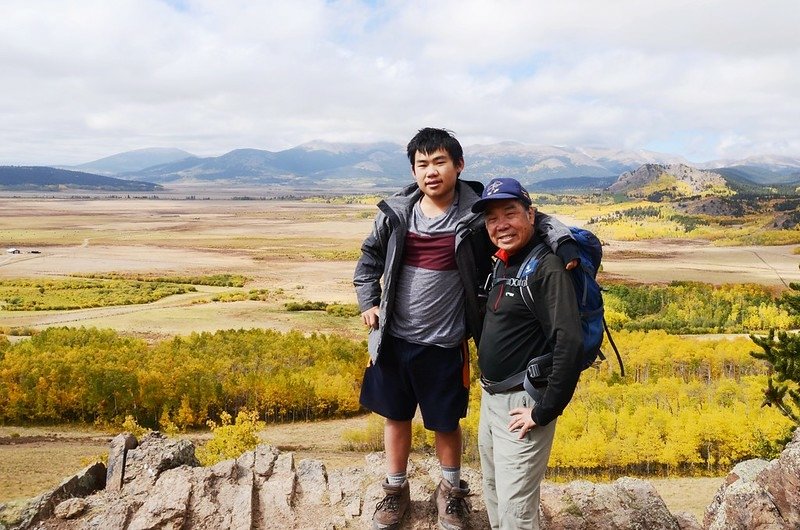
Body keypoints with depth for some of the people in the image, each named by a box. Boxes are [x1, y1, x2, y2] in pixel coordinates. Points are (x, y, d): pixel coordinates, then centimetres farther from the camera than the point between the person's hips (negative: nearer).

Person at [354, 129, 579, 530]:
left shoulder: (476, 214, -12)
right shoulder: (396, 213, -4)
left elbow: (532, 219, -7)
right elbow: (369, 258, 12)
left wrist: (563, 241, -26)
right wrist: (368, 302, 3)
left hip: (444, 344, -2)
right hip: (393, 338, 3)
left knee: (445, 422, 15)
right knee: (395, 416, 17)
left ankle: (450, 491, 41)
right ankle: (395, 490, 40)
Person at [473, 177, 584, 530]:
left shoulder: (546, 268, -19)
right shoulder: (502, 265, 8)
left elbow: (570, 345, -28)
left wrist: (544, 412, -22)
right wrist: (488, 391, 16)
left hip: (521, 403, -9)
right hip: (491, 397, 9)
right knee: (493, 493, 22)